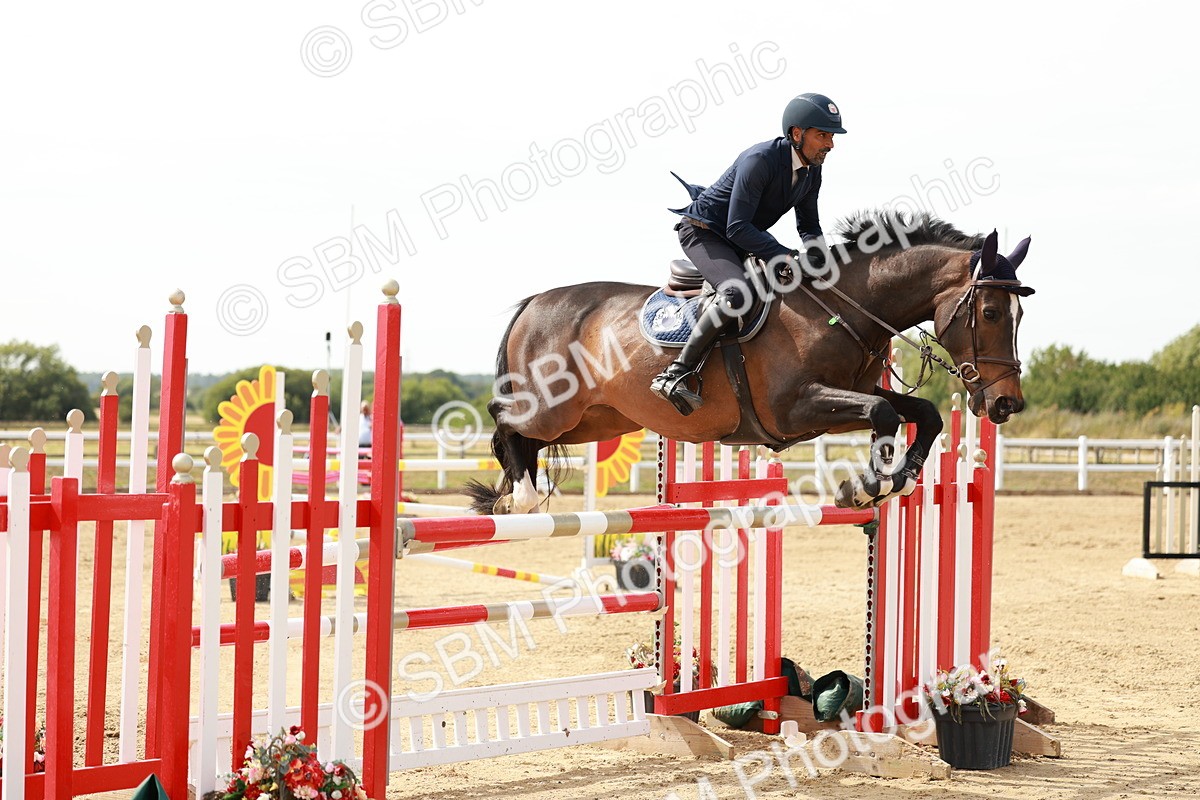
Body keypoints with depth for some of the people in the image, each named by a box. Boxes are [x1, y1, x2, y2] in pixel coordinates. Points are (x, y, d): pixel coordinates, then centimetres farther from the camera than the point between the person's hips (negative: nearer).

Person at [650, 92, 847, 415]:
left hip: (742, 243, 10)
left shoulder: (812, 172, 0)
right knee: (738, 294, -34)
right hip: (703, 233, -10)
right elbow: (737, 228, -29)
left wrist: (814, 249, -11)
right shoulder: (760, 160, -26)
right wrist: (786, 256, -35)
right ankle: (676, 373, -30)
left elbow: (808, 224, 13)